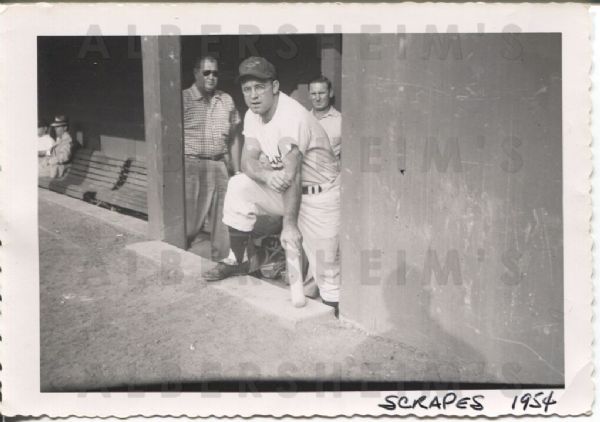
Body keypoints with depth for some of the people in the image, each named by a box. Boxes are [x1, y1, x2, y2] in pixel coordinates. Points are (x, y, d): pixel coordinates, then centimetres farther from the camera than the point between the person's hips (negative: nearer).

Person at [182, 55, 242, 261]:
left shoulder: (226, 100, 11)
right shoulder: (183, 99, -3)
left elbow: (234, 138, 15)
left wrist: (237, 171, 11)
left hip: (220, 166, 5)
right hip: (192, 167, -5)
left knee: (223, 220, 10)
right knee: (190, 223, -1)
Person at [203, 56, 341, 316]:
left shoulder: (291, 118, -27)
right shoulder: (253, 115, 0)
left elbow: (292, 176, -29)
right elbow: (248, 160, -7)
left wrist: (289, 224, -27)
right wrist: (267, 175, -30)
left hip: (319, 194, -7)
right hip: (283, 187, 7)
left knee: (325, 265, -7)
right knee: (239, 186, -9)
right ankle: (239, 261, 6)